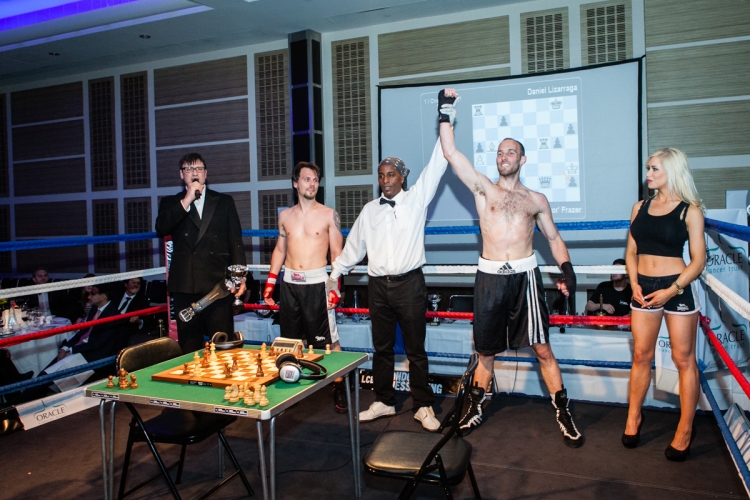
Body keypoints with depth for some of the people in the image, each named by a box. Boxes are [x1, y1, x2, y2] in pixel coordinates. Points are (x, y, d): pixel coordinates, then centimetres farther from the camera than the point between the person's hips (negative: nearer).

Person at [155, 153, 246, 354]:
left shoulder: (224, 201, 13)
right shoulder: (171, 203, 14)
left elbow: (235, 240, 7)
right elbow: (161, 229, -6)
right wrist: (186, 201, -10)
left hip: (217, 282, -1)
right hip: (185, 284, 1)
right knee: (189, 348, 7)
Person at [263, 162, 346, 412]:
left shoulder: (329, 215, -1)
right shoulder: (285, 215, 10)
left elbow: (337, 253, -1)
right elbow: (279, 250, 16)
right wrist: (270, 283, 10)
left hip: (316, 283, -4)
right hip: (289, 284, 4)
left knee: (328, 340, -4)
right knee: (290, 340, 11)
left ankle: (339, 388, 6)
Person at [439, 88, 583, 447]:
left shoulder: (536, 199, 11)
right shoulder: (484, 189, 7)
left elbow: (553, 237, 14)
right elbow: (450, 152, 0)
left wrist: (567, 269, -2)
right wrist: (447, 111, 0)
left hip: (524, 276, 0)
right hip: (489, 277, 0)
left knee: (542, 349, 2)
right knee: (486, 351, 12)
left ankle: (563, 414, 15)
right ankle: (475, 407, 29)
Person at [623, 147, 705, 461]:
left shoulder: (690, 211, -4)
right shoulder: (640, 208, 7)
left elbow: (698, 261, -6)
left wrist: (671, 291, -16)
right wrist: (634, 283, -4)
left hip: (677, 288, -4)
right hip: (643, 288, 4)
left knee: (683, 359, 5)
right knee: (641, 355, 11)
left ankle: (685, 430, 16)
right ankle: (634, 417, 25)